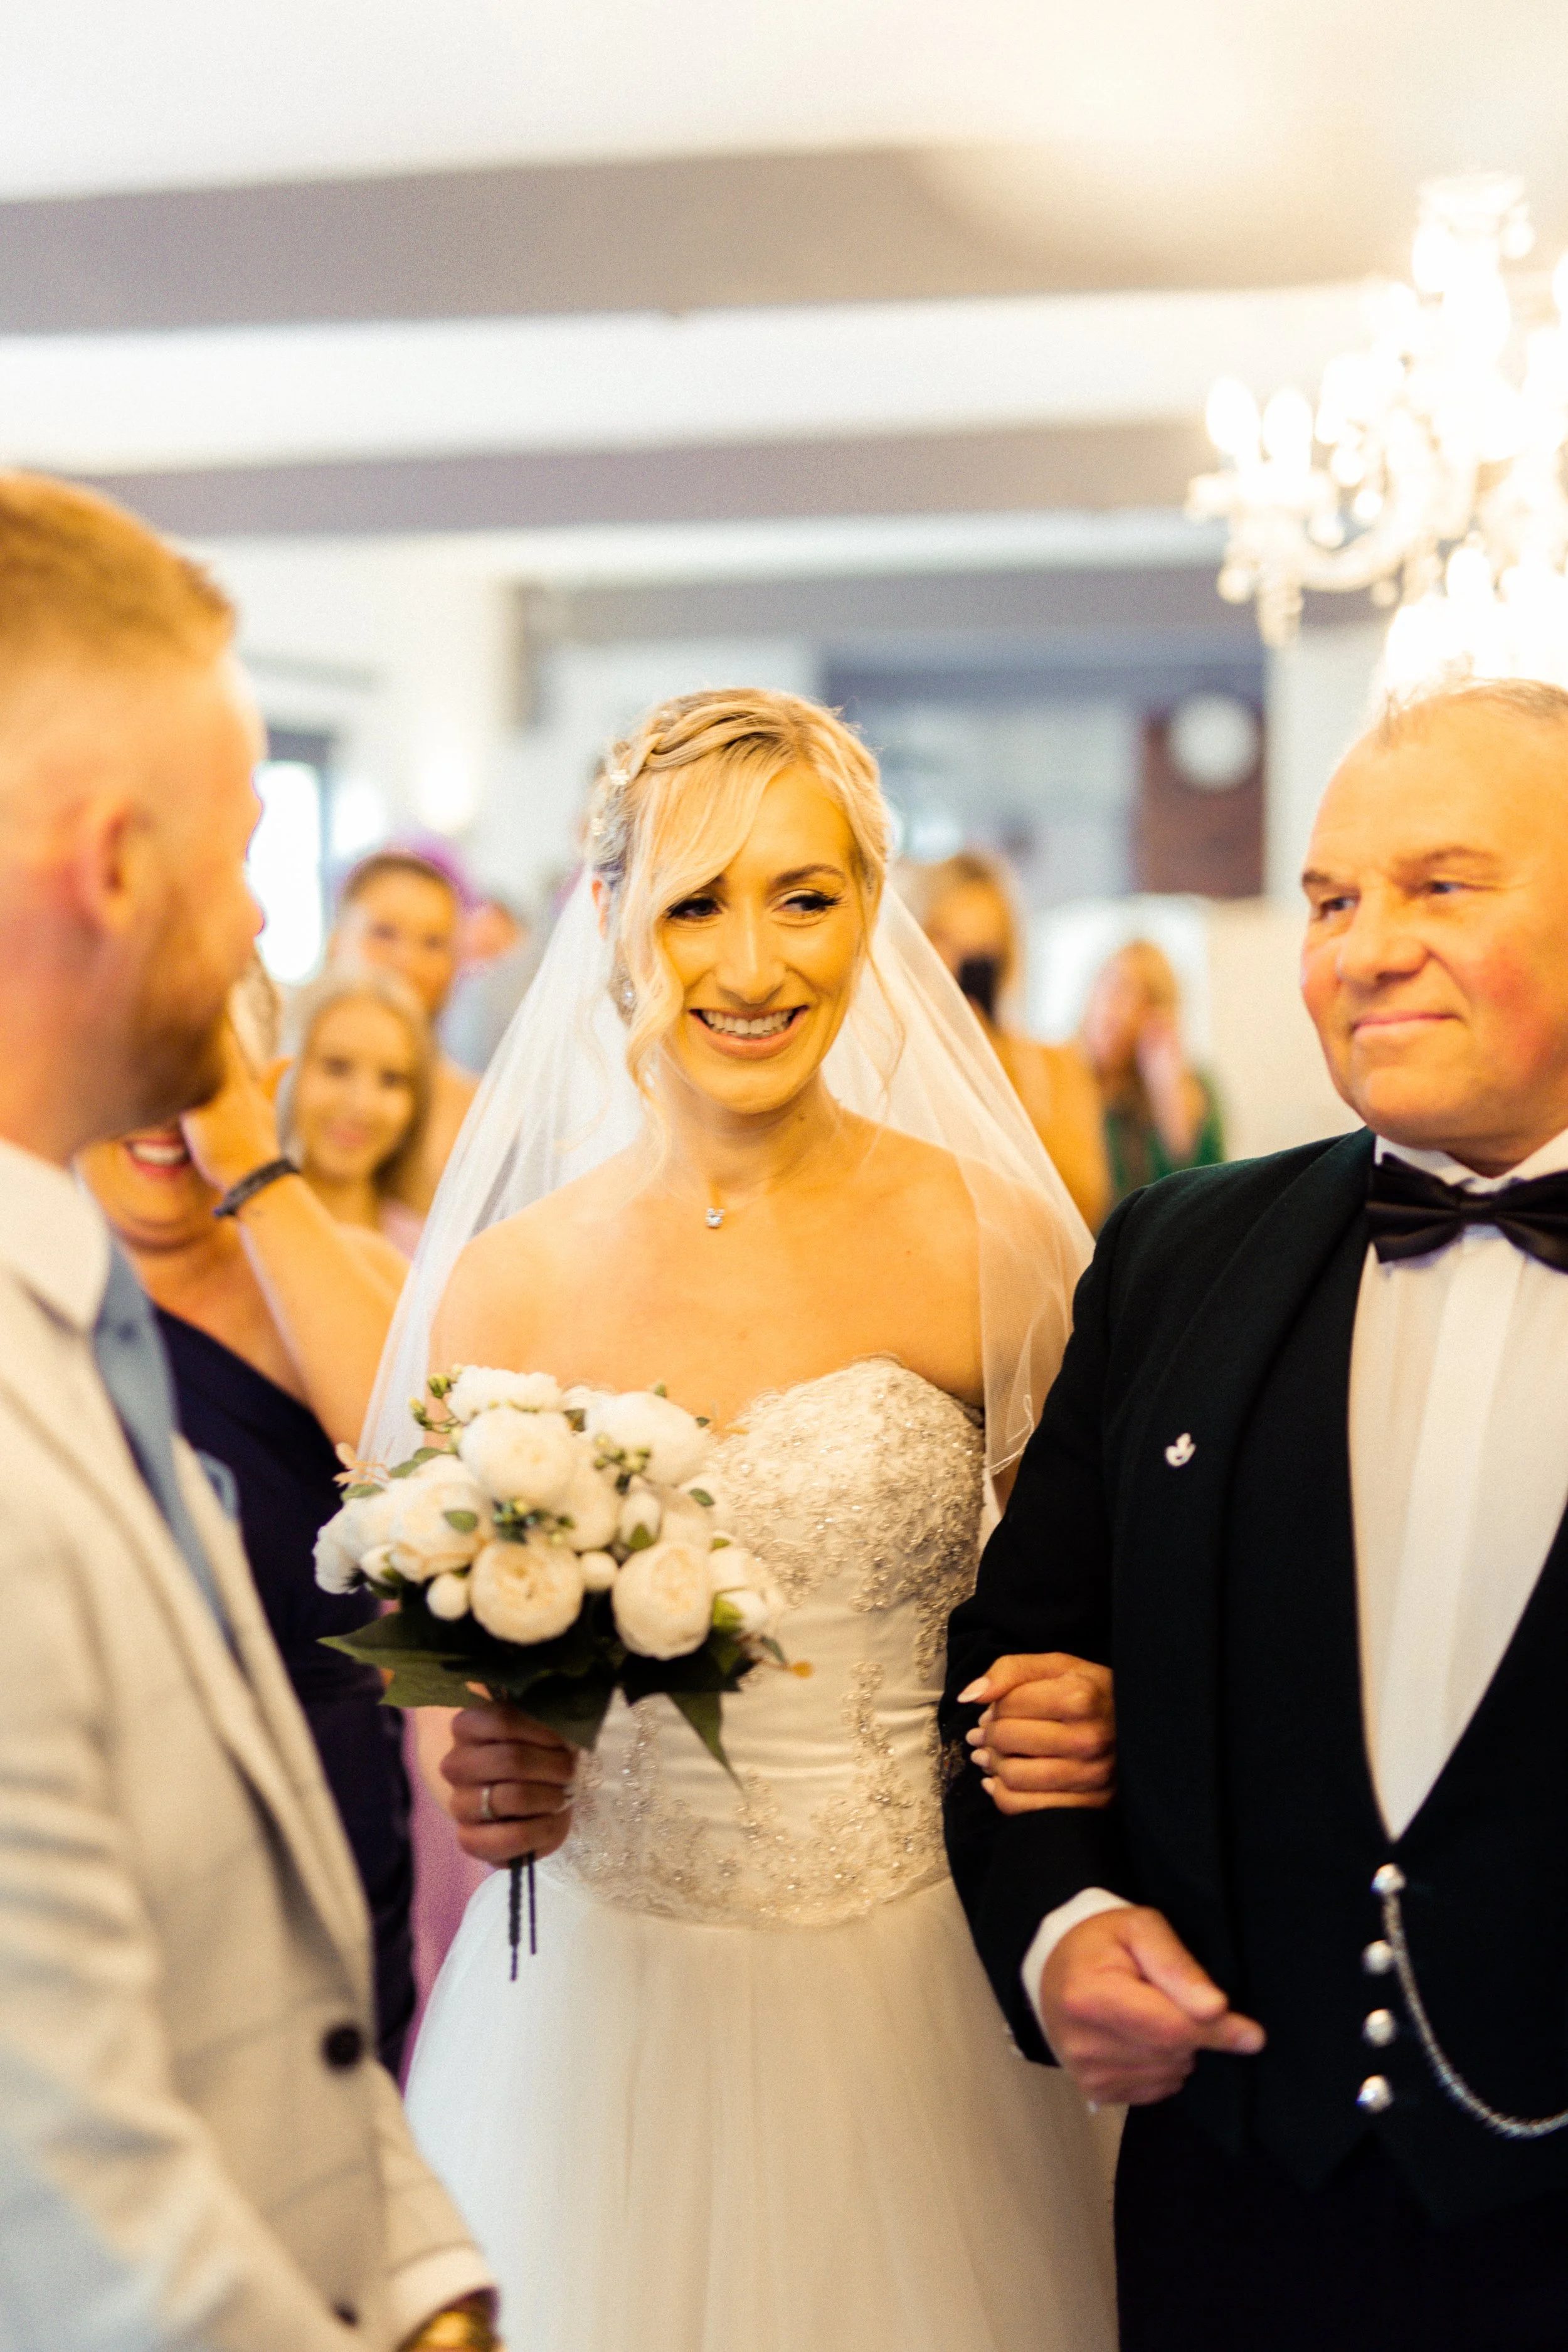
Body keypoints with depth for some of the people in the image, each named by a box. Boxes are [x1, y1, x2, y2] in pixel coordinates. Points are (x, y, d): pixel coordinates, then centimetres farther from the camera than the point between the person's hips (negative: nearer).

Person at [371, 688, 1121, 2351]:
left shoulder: (990, 1248, -6)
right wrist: (481, 1783, -15)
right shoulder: (504, 1290, -2)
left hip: (910, 2008, -1)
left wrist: (1085, 1728, -16)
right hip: (598, 2011, 1)